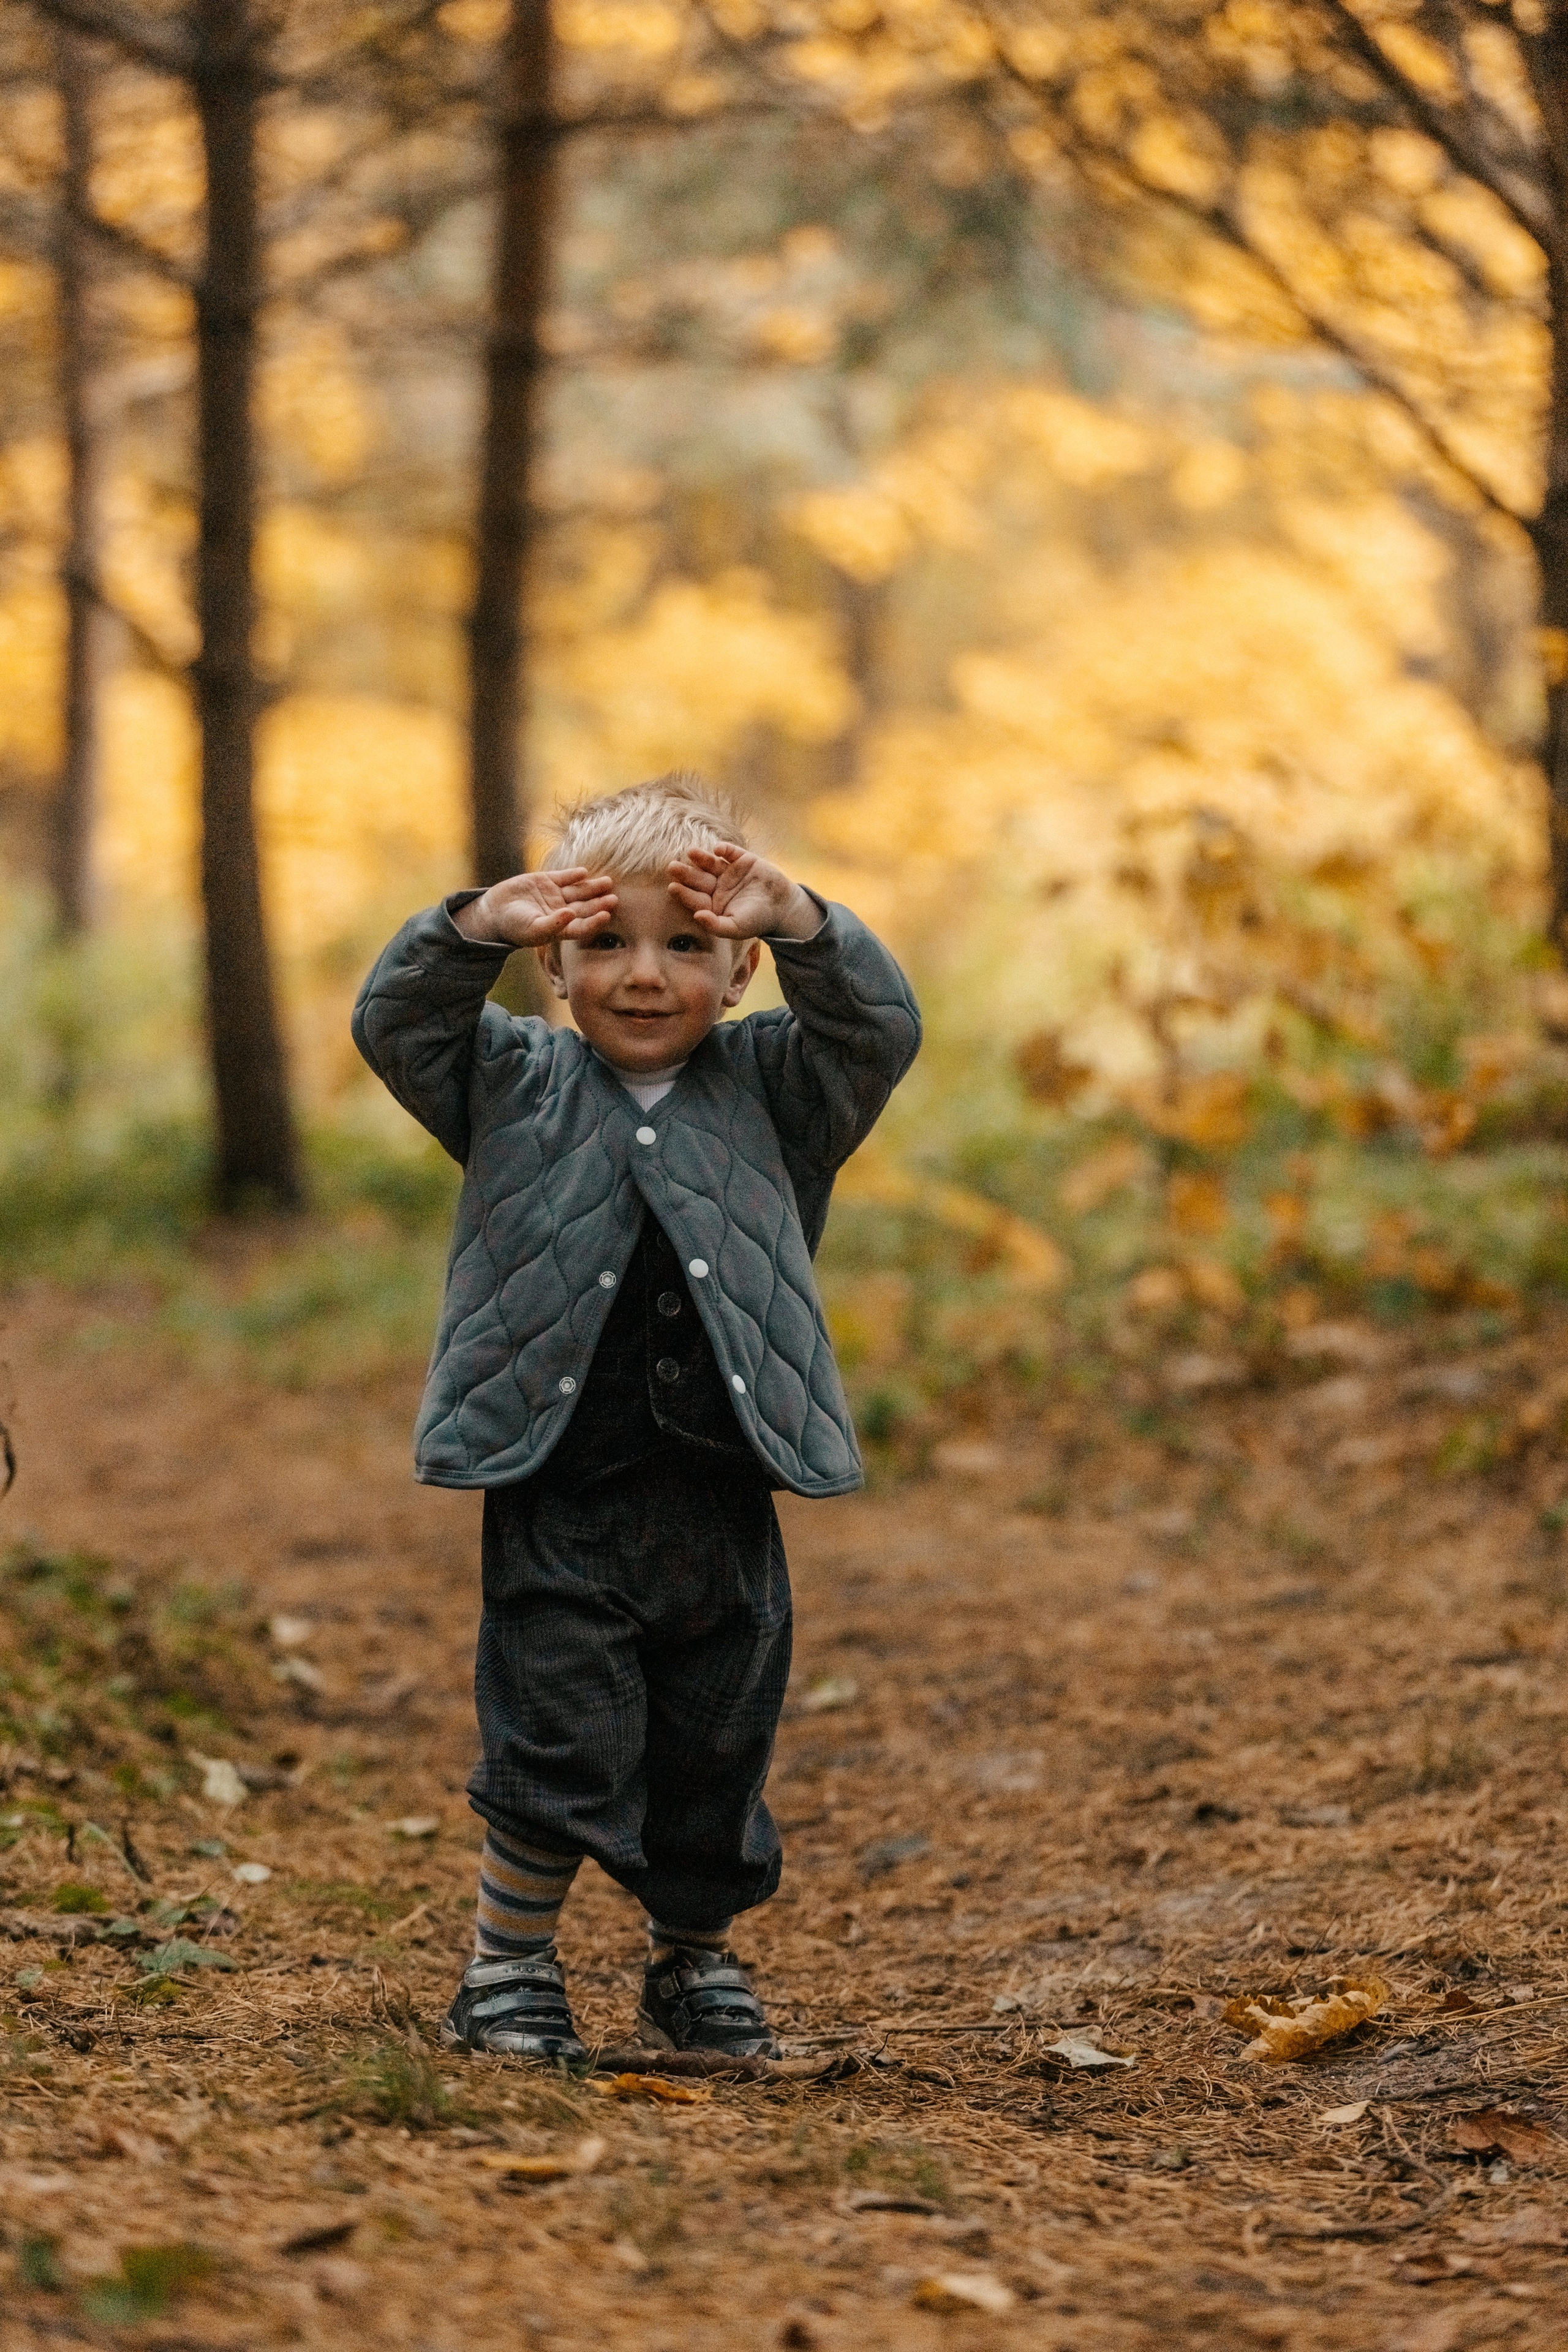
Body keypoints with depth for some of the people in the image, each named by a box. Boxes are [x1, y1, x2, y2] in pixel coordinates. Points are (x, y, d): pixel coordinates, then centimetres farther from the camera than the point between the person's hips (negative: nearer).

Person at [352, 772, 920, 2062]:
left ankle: (699, 1962, 31)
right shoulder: (515, 1084, 6)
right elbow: (395, 1025, -6)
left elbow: (880, 1026, -6)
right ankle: (509, 1969, 13)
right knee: (557, 1746, -4)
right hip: (558, 1496, -2)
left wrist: (798, 923, -21)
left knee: (718, 1752, 11)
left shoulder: (772, 1090, 7)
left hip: (724, 1503, 2)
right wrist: (478, 931, -23)